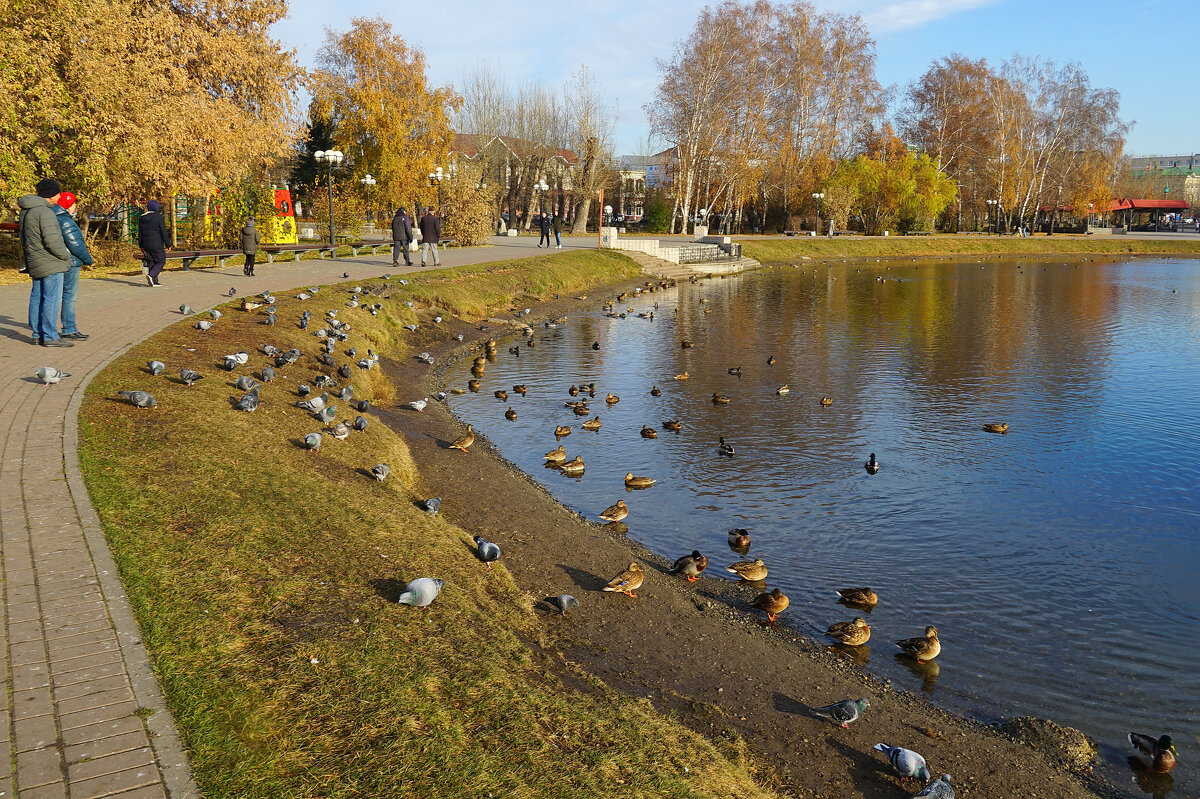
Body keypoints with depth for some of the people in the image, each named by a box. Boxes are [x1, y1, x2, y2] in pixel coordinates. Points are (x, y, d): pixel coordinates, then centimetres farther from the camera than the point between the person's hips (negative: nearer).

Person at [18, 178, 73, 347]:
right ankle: (50, 336, -7)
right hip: (50, 263, -10)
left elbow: (23, 237, 20)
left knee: (37, 298, 13)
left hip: (35, 263, 10)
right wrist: (65, 255, -11)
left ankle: (37, 334, 18)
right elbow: (51, 239, -23)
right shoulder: (44, 212, -17)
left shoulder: (26, 211, 15)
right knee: (52, 298, -7)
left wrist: (26, 257, 23)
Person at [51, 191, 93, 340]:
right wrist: (88, 259, -9)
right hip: (69, 264, -10)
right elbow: (75, 244, -20)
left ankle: (70, 328, 21)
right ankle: (69, 330, -3)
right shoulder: (65, 221, -16)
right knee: (69, 296, -6)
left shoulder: (55, 218, 15)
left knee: (69, 296, 15)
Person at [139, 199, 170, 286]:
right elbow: (164, 233, -11)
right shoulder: (159, 217, -8)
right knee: (161, 261, 2)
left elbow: (140, 234, 15)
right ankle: (151, 275, -18)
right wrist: (168, 244, -5)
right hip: (157, 245, -6)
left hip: (146, 245, 6)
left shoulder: (142, 218, 11)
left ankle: (154, 281, 9)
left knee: (151, 262, 12)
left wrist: (141, 246, 21)